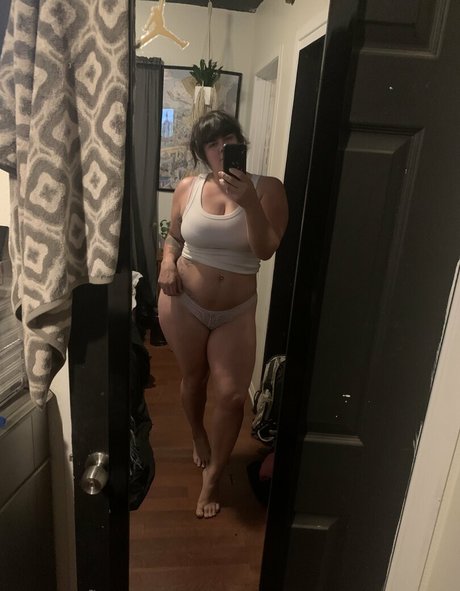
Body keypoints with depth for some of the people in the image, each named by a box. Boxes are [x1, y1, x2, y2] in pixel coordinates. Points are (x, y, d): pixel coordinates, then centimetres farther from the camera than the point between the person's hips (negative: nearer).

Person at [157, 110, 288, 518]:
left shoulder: (267, 188, -9)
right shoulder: (187, 188, -3)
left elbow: (266, 250, -19)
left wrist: (249, 202, -31)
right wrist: (168, 263, -10)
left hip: (236, 312, -1)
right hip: (184, 304, 2)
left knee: (232, 395, -2)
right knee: (194, 379, 19)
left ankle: (213, 476, 23)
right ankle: (199, 436, 51)